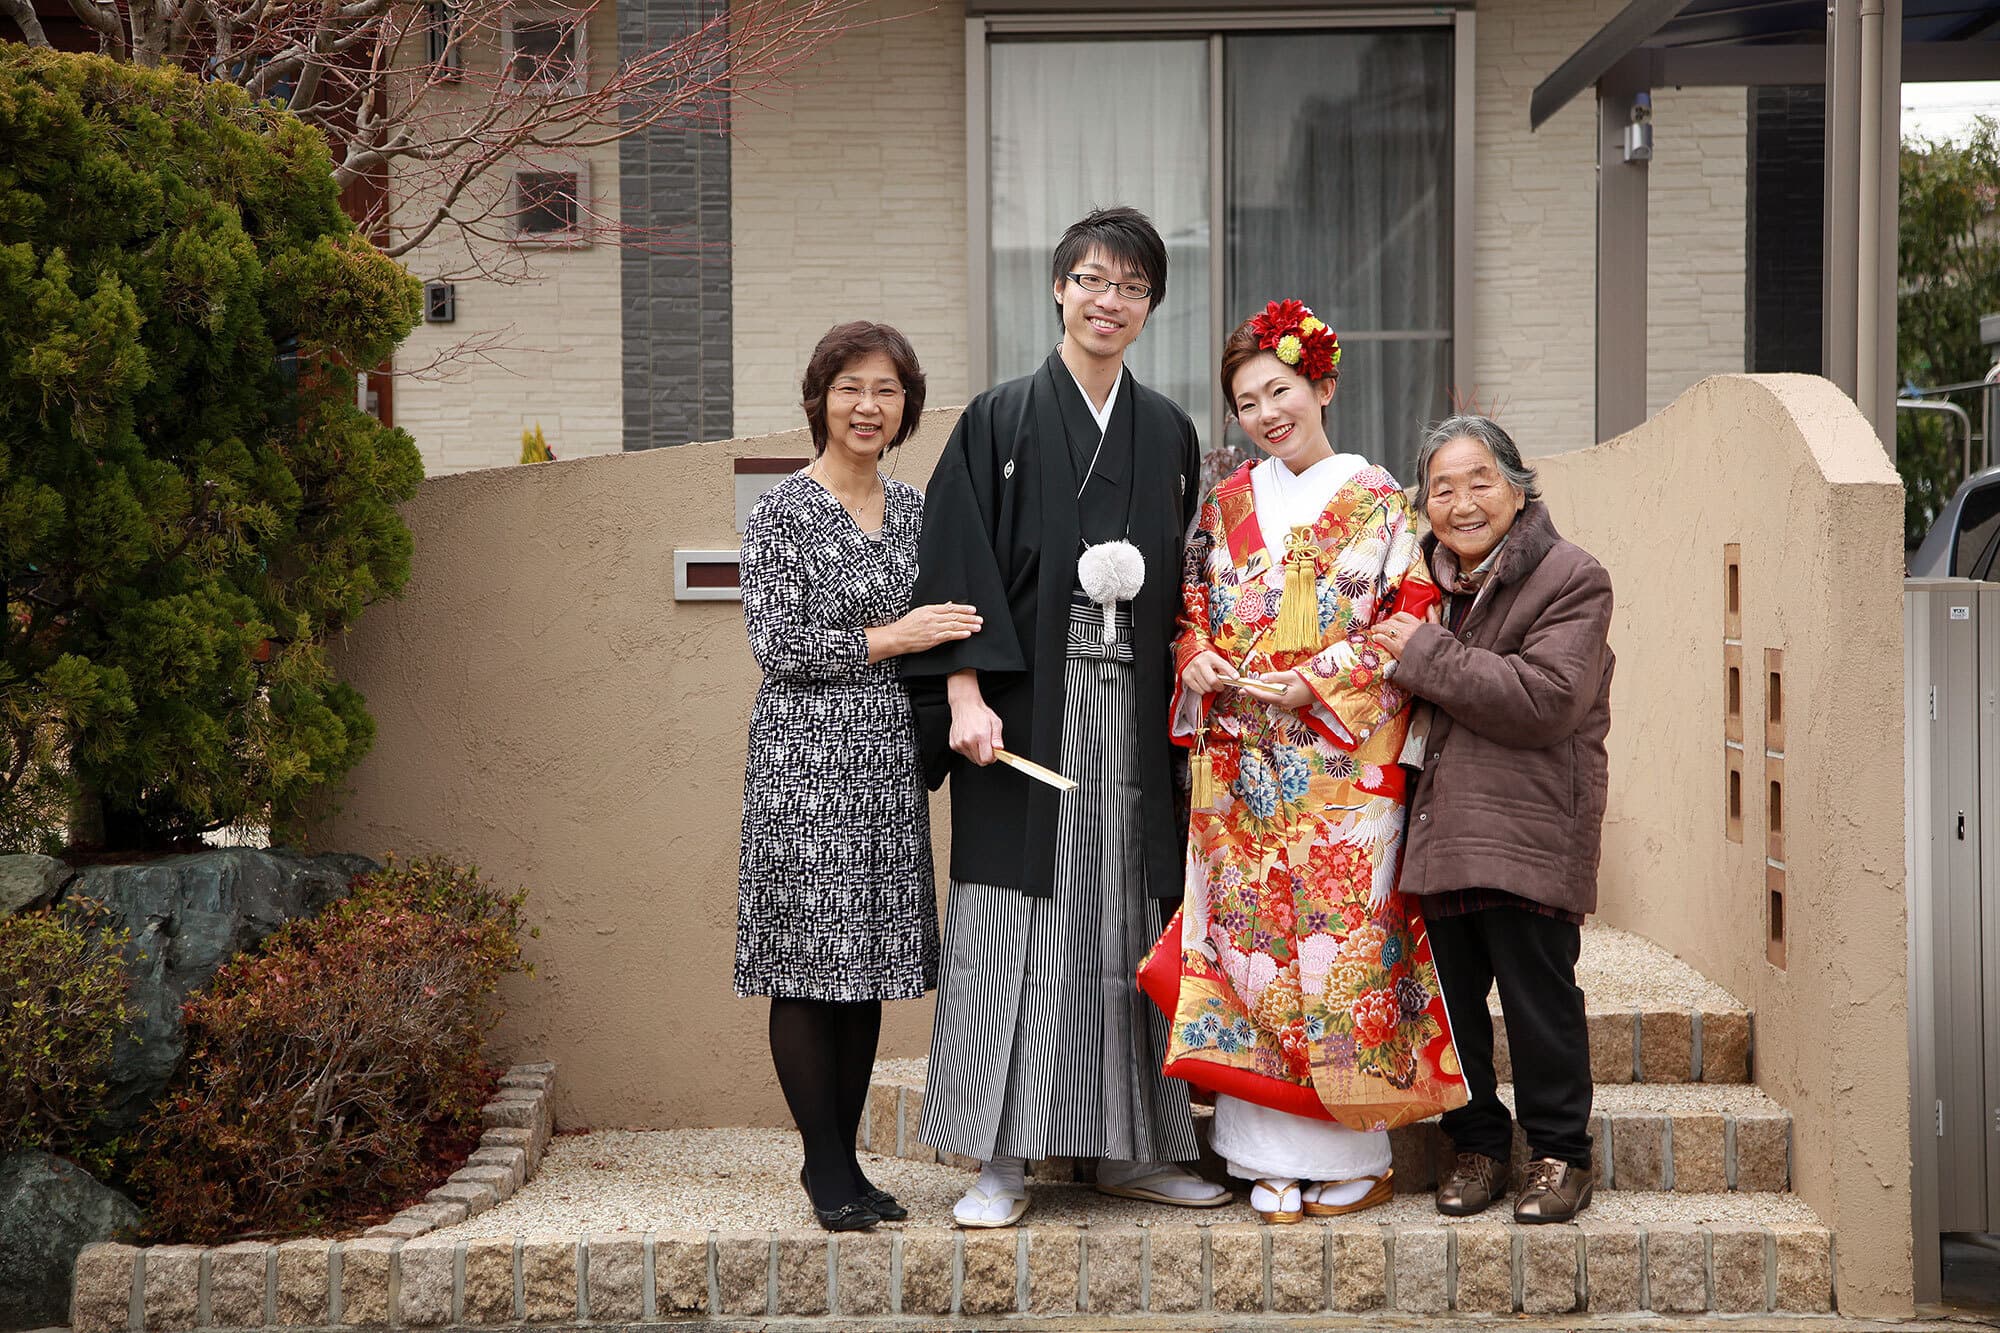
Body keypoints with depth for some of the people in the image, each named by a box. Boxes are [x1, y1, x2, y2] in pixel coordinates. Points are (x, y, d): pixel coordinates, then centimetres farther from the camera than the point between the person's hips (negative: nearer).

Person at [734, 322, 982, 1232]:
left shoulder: (912, 512, 14)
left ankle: (843, 1159, 17)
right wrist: (888, 639, -11)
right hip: (806, 761, -6)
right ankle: (827, 1167, 6)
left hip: (889, 763, 6)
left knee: (868, 966, 8)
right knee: (809, 966, -3)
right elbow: (776, 645, -11)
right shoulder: (783, 512, -4)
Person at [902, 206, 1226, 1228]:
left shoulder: (1168, 433, 14)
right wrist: (965, 694, -17)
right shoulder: (1001, 419, 1)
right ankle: (1000, 1161, 2)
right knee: (1013, 922, -4)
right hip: (1029, 709, -4)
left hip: (1135, 712, 4)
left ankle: (1128, 1148, 16)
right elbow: (960, 563, -6)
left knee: (1128, 926, 7)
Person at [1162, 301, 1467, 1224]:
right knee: (1249, 937, 0)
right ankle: (1272, 1159, 8)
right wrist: (1198, 662, -5)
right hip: (1239, 764, 4)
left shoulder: (1378, 504, 2)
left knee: (1342, 940, -4)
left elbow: (1408, 628, -4)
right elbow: (1190, 610, 17)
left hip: (1343, 764, -3)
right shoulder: (1226, 507, 14)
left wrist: (1314, 682, -13)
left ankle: (1353, 1158, 7)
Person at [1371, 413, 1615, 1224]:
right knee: (1452, 994, 8)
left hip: (1530, 832, -6)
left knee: (1538, 992, -1)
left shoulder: (1572, 580, -6)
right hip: (1441, 829, 6)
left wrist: (1427, 656, -16)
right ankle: (1476, 1146, 22)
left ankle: (1559, 1153, 13)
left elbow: (1547, 700, -20)